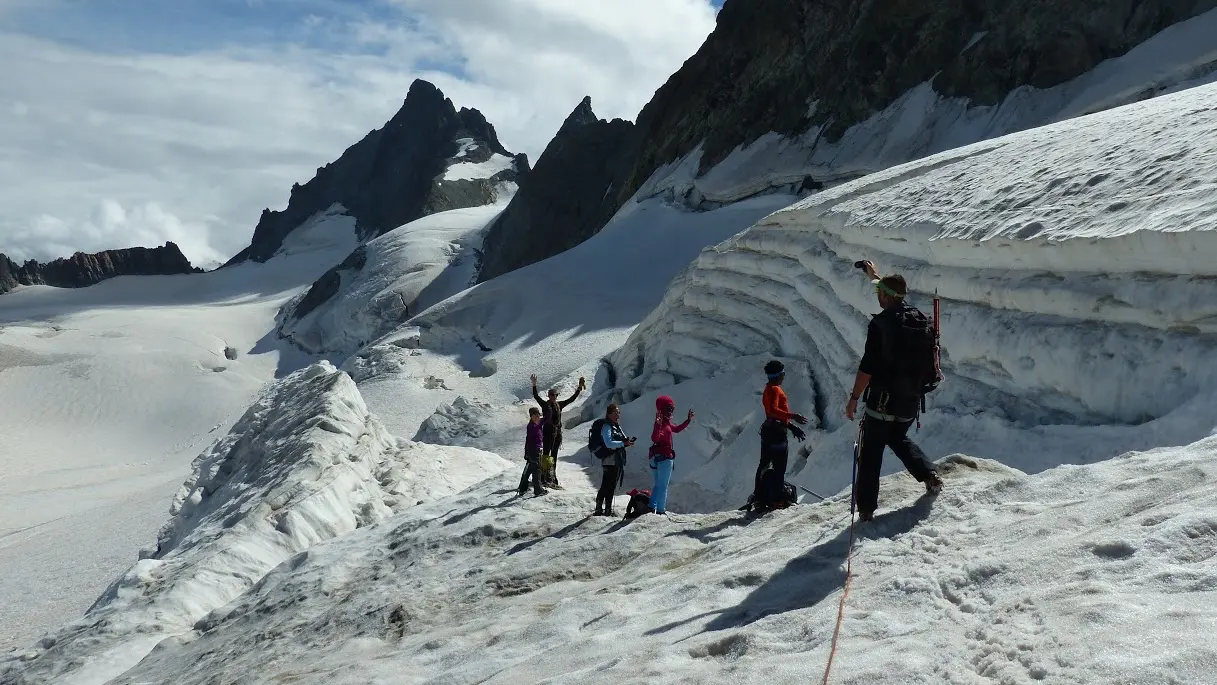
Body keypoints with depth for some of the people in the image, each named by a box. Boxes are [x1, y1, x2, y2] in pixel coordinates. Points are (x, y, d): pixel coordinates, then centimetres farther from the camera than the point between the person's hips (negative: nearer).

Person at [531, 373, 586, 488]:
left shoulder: (559, 405, 10)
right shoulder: (544, 404, -3)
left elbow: (572, 399, 14)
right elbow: (536, 396, -16)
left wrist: (579, 388, 9)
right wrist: (534, 385, -27)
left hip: (558, 432, 5)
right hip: (548, 432, -5)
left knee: (554, 456, 11)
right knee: (546, 454, -6)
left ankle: (552, 478, 17)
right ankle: (544, 477, -5)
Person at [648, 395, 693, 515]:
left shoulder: (666, 422, 13)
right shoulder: (661, 422, -18)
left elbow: (676, 429, 29)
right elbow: (655, 438, -34)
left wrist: (688, 420, 29)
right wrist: (658, 425, -49)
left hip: (657, 457, 10)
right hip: (664, 457, -10)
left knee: (658, 484, 16)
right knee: (663, 485, -2)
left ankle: (652, 507, 14)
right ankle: (660, 510, 3)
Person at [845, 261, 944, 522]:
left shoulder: (880, 323, -18)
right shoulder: (915, 315, 2)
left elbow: (868, 365, -20)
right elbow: (895, 298, 25)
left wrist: (854, 397, -10)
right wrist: (876, 276, 39)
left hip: (884, 399, -6)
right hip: (911, 399, 7)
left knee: (871, 453, 4)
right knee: (898, 438, 30)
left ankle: (866, 508, 5)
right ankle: (930, 475, 14)